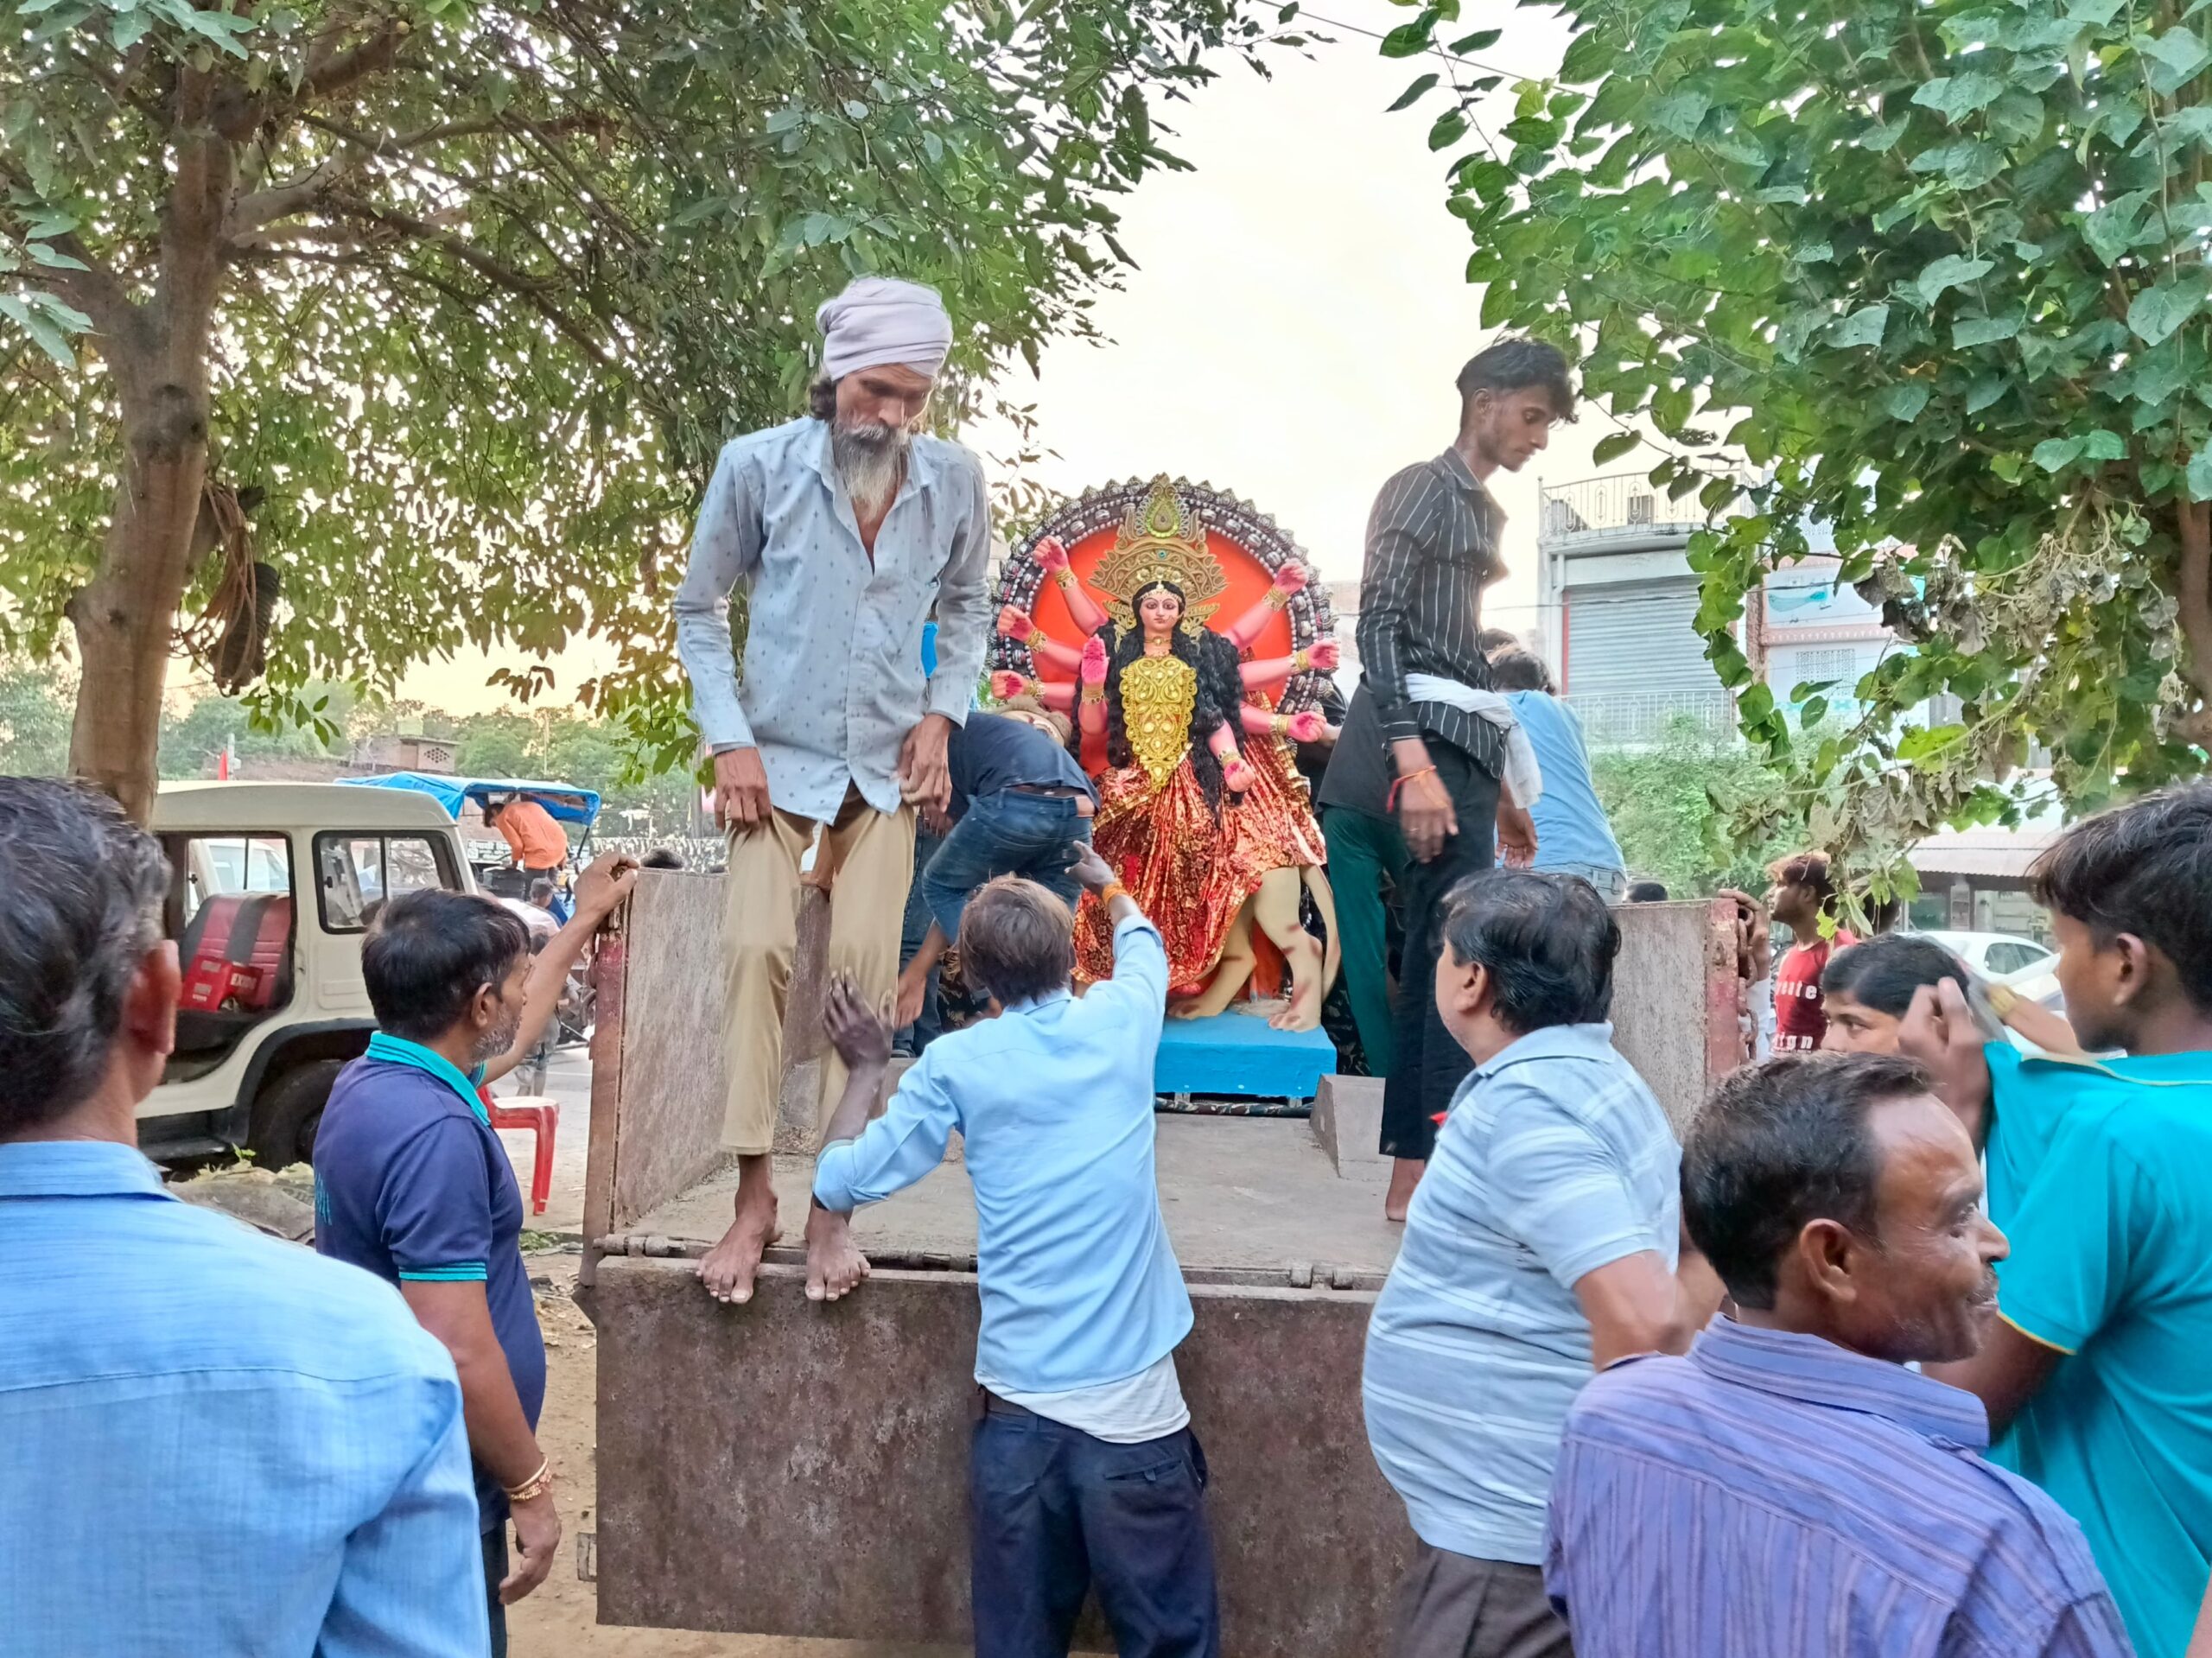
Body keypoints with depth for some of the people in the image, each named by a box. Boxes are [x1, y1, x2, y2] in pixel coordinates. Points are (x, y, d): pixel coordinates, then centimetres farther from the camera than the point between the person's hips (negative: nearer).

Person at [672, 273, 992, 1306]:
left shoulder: (955, 481, -3)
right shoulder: (758, 465, -9)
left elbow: (966, 607, 13)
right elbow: (699, 608, 1)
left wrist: (942, 712, -1)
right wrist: (729, 739, -8)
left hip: (885, 767, 2)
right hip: (776, 760, -1)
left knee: (865, 969, -5)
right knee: (756, 950, -13)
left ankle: (834, 1207, 6)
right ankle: (753, 1199, -1)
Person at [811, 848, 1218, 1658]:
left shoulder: (956, 1064, -3)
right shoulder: (1121, 1021, 0)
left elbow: (838, 1182, 3)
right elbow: (1142, 944, 24)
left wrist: (866, 1069, 17)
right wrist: (1109, 886, 44)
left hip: (1016, 1409, 1)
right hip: (1131, 1405, -1)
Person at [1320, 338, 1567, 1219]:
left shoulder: (1483, 513, 23)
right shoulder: (1420, 489, -2)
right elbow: (1379, 625, -14)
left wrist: (1496, 790, 23)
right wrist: (1415, 764, -24)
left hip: (1463, 745, 9)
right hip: (1424, 738, -9)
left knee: (1440, 960, 8)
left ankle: (1415, 1173, 13)